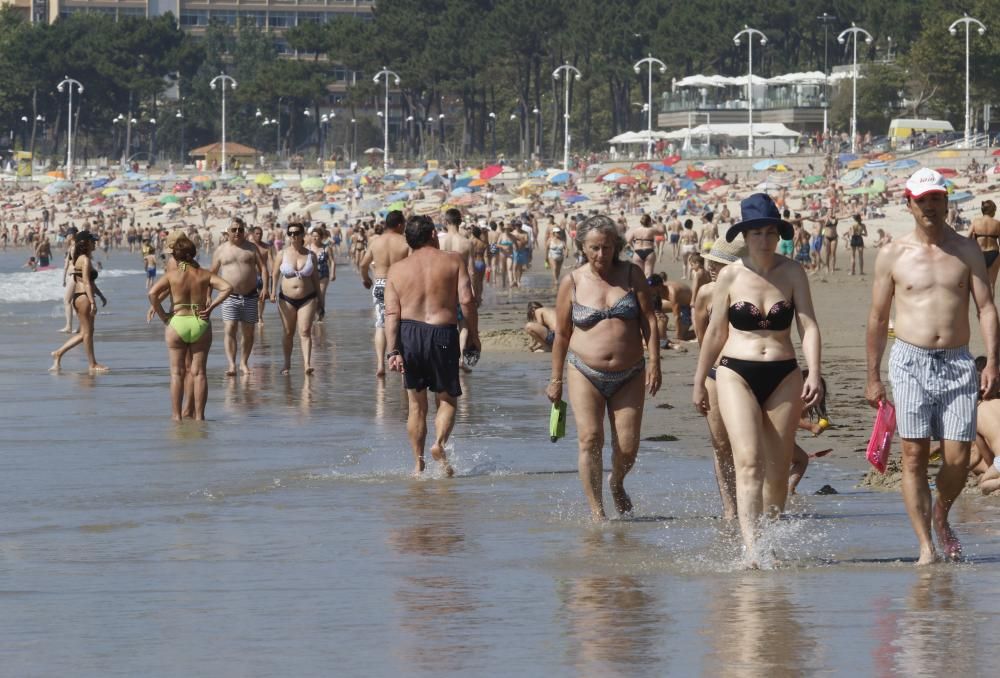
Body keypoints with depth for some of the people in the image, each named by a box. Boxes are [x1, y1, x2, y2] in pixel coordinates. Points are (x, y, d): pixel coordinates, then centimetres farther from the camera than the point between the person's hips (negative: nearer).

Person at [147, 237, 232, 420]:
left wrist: (162, 315, -5)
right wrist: (211, 307, -3)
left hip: (177, 323, -1)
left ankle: (177, 416, 4)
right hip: (201, 324, 1)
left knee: (177, 373, 6)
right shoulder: (204, 274, 3)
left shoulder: (172, 275, -2)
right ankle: (199, 415, 5)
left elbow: (152, 293, -14)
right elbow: (227, 287, -7)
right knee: (198, 372, 6)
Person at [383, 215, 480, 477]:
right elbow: (467, 300, -8)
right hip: (443, 333, -2)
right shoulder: (453, 261, 2)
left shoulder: (397, 269, 8)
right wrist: (473, 335, 2)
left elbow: (392, 313, 0)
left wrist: (393, 351, -5)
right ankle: (439, 443, -18)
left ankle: (418, 464, 13)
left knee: (416, 405, 13)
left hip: (409, 333, 2)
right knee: (446, 400, 9)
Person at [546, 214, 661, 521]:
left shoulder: (632, 274, 4)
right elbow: (562, 334, 9)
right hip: (586, 374, -1)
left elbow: (649, 321, 3)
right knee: (590, 439, -16)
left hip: (629, 376, 1)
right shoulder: (572, 283, 2)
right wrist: (556, 380, 10)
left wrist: (654, 363, -7)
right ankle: (596, 511, -12)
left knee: (627, 447, -2)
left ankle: (617, 484, 32)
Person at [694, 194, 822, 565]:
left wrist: (814, 373, -17)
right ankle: (751, 548, -29)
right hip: (736, 373, -2)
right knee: (749, 461, -18)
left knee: (778, 469, 5)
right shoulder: (730, 276, 1)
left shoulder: (793, 273, 2)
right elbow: (715, 332, 10)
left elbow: (809, 325, -4)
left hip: (783, 376, 2)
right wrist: (699, 381, 16)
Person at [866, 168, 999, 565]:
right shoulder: (893, 255, 6)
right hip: (911, 362, -1)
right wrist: (873, 378, 8)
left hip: (958, 364, 1)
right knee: (914, 455, -9)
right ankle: (926, 546, -6)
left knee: (958, 459, -5)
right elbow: (878, 319, 10)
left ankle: (941, 517, 25)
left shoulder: (966, 251, 9)